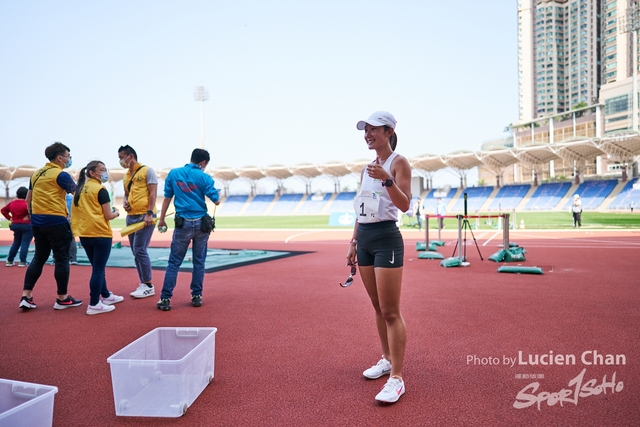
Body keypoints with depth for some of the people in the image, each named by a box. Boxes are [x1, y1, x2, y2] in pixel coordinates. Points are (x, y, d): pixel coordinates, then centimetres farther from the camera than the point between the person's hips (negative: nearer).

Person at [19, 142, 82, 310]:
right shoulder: (61, 174, -10)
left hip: (37, 221, 8)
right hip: (56, 221, -8)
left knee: (39, 258, 15)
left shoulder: (36, 173, 14)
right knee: (62, 259, 1)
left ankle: (26, 296, 12)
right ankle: (62, 298, 7)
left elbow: (28, 199, 19)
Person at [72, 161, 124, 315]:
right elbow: (108, 216, -10)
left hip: (84, 234, 8)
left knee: (97, 267, 18)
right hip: (100, 234, -8)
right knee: (98, 269, -3)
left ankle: (106, 296, 31)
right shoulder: (101, 190, -10)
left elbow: (82, 211, 13)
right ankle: (94, 304, -2)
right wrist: (116, 213, 9)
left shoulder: (80, 189, 12)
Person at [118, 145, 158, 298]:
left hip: (144, 216, -8)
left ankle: (148, 286, -2)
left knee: (140, 250, -11)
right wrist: (124, 202, 3)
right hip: (131, 216, 8)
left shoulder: (147, 171, -4)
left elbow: (153, 193, -10)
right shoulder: (126, 176, 17)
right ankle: (143, 284, 17)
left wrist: (149, 213, -19)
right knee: (136, 251, 9)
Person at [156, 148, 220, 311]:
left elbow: (167, 198, 7)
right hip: (201, 223, -1)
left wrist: (161, 219, 16)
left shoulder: (173, 173, 3)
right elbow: (216, 201, -4)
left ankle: (165, 299, 3)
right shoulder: (204, 177, -5)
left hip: (183, 223, 1)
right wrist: (214, 193, 19)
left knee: (174, 262, 4)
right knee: (199, 261, 10)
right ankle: (197, 296, 15)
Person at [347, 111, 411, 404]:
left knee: (391, 312, -6)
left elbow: (405, 205, -18)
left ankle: (396, 378, 2)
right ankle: (387, 359, 30)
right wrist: (354, 242, 16)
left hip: (386, 238, -8)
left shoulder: (398, 163, -6)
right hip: (364, 239, 8)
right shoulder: (367, 167, 15)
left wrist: (387, 179, -31)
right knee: (378, 308, 15)